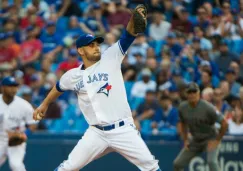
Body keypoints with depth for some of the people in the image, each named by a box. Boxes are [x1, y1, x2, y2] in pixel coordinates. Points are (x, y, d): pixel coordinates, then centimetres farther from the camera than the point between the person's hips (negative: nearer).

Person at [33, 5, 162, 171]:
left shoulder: (110, 58, 0)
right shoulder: (73, 75, 5)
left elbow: (128, 36, -13)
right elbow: (59, 88, 27)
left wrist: (134, 19, -32)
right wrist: (45, 105, 39)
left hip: (123, 130, -1)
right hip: (97, 133, 1)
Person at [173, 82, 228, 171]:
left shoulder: (208, 107, -25)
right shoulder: (182, 107, -8)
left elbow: (224, 124, -20)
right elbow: (182, 123, 14)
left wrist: (217, 140, -15)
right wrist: (185, 140, 6)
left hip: (210, 139, -6)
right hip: (195, 140, 6)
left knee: (211, 161, -31)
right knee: (177, 163, 3)